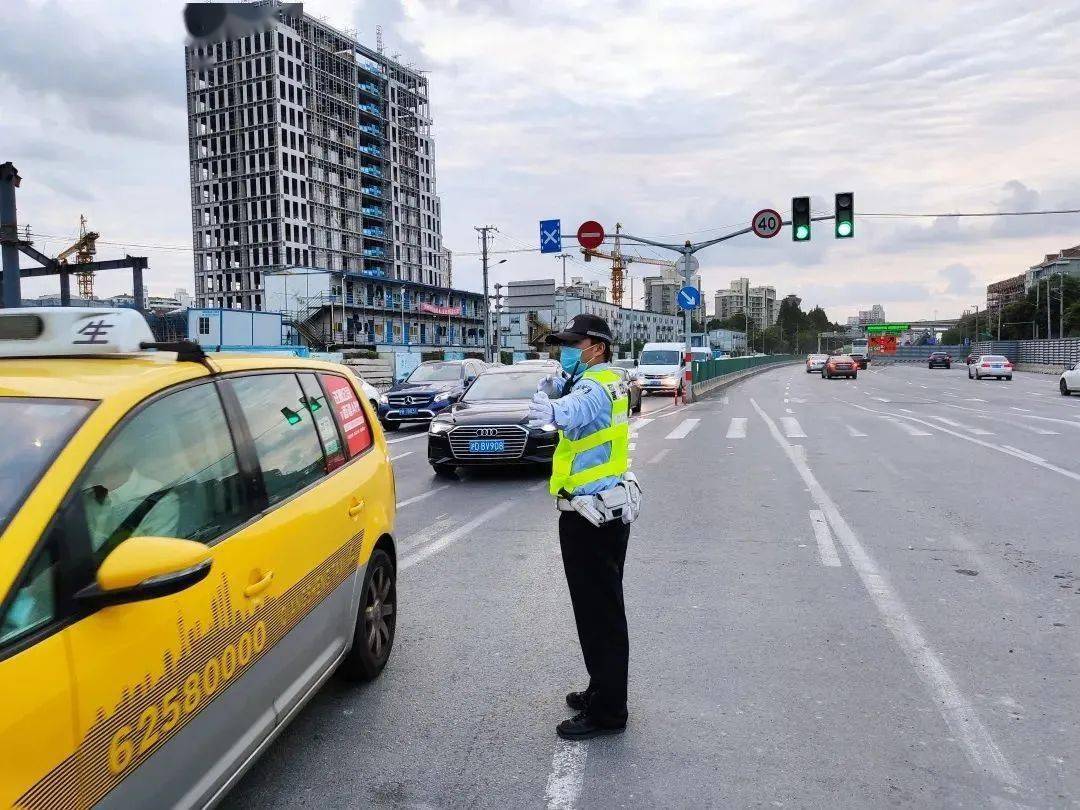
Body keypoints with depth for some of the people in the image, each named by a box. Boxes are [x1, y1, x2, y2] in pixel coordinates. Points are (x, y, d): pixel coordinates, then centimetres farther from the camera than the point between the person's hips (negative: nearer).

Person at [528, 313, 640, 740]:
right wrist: (554, 397, 4)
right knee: (604, 607, 20)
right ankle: (603, 692, 35)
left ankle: (605, 712, 7)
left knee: (598, 612, -3)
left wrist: (552, 411, -49)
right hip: (610, 510, 11)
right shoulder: (609, 383, 14)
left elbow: (576, 412, -39)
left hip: (590, 516, -11)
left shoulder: (595, 387, -20)